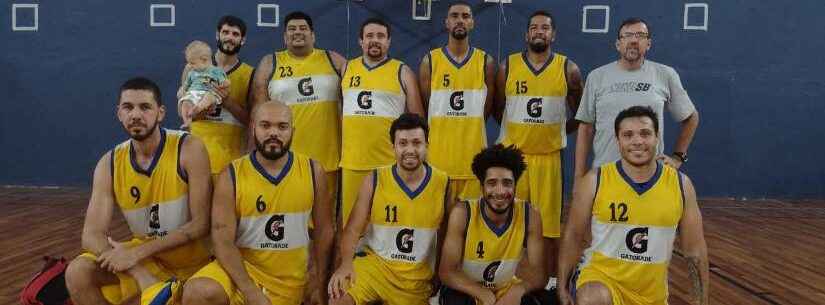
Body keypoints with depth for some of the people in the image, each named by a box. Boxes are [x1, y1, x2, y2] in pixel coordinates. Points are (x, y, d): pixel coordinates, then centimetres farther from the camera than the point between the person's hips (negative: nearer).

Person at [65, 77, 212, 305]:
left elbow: (200, 224, -19)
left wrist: (138, 252, -26)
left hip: (189, 259, -2)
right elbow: (91, 235, -12)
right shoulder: (110, 163, -6)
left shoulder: (189, 149, -18)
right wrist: (138, 272, -29)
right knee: (78, 273, -15)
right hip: (143, 256, 3)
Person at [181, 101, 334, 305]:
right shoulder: (231, 176, -11)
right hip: (242, 266, -1)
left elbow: (323, 229, 4)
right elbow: (223, 241, -14)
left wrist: (320, 278, 4)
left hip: (289, 280, 2)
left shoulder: (312, 171, -5)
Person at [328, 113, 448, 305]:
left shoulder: (443, 184, -7)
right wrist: (346, 264, -24)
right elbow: (353, 229, -8)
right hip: (374, 262, -1)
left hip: (417, 277, 1)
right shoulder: (374, 180, -8)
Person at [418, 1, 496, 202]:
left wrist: (466, 127, 7)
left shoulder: (486, 62, 5)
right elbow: (423, 109, 5)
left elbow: (486, 110, 9)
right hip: (438, 153, 0)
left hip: (472, 153, 1)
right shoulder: (430, 61, 2)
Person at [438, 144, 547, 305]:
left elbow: (538, 273, -15)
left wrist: (518, 290, -35)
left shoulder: (530, 216, -17)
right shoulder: (462, 214, -22)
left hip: (507, 291, 2)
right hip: (466, 290, -2)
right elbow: (446, 271, -19)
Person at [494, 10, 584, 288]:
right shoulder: (507, 66, 0)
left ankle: (551, 279, 21)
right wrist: (517, 132, 9)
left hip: (549, 155, 0)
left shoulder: (568, 69, -1)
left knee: (549, 220, 7)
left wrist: (557, 132, 5)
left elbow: (580, 114, 9)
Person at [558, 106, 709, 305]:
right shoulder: (595, 181, -11)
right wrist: (563, 286, -1)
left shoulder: (681, 185, -4)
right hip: (601, 275, -4)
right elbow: (573, 236, -2)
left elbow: (695, 251, 3)